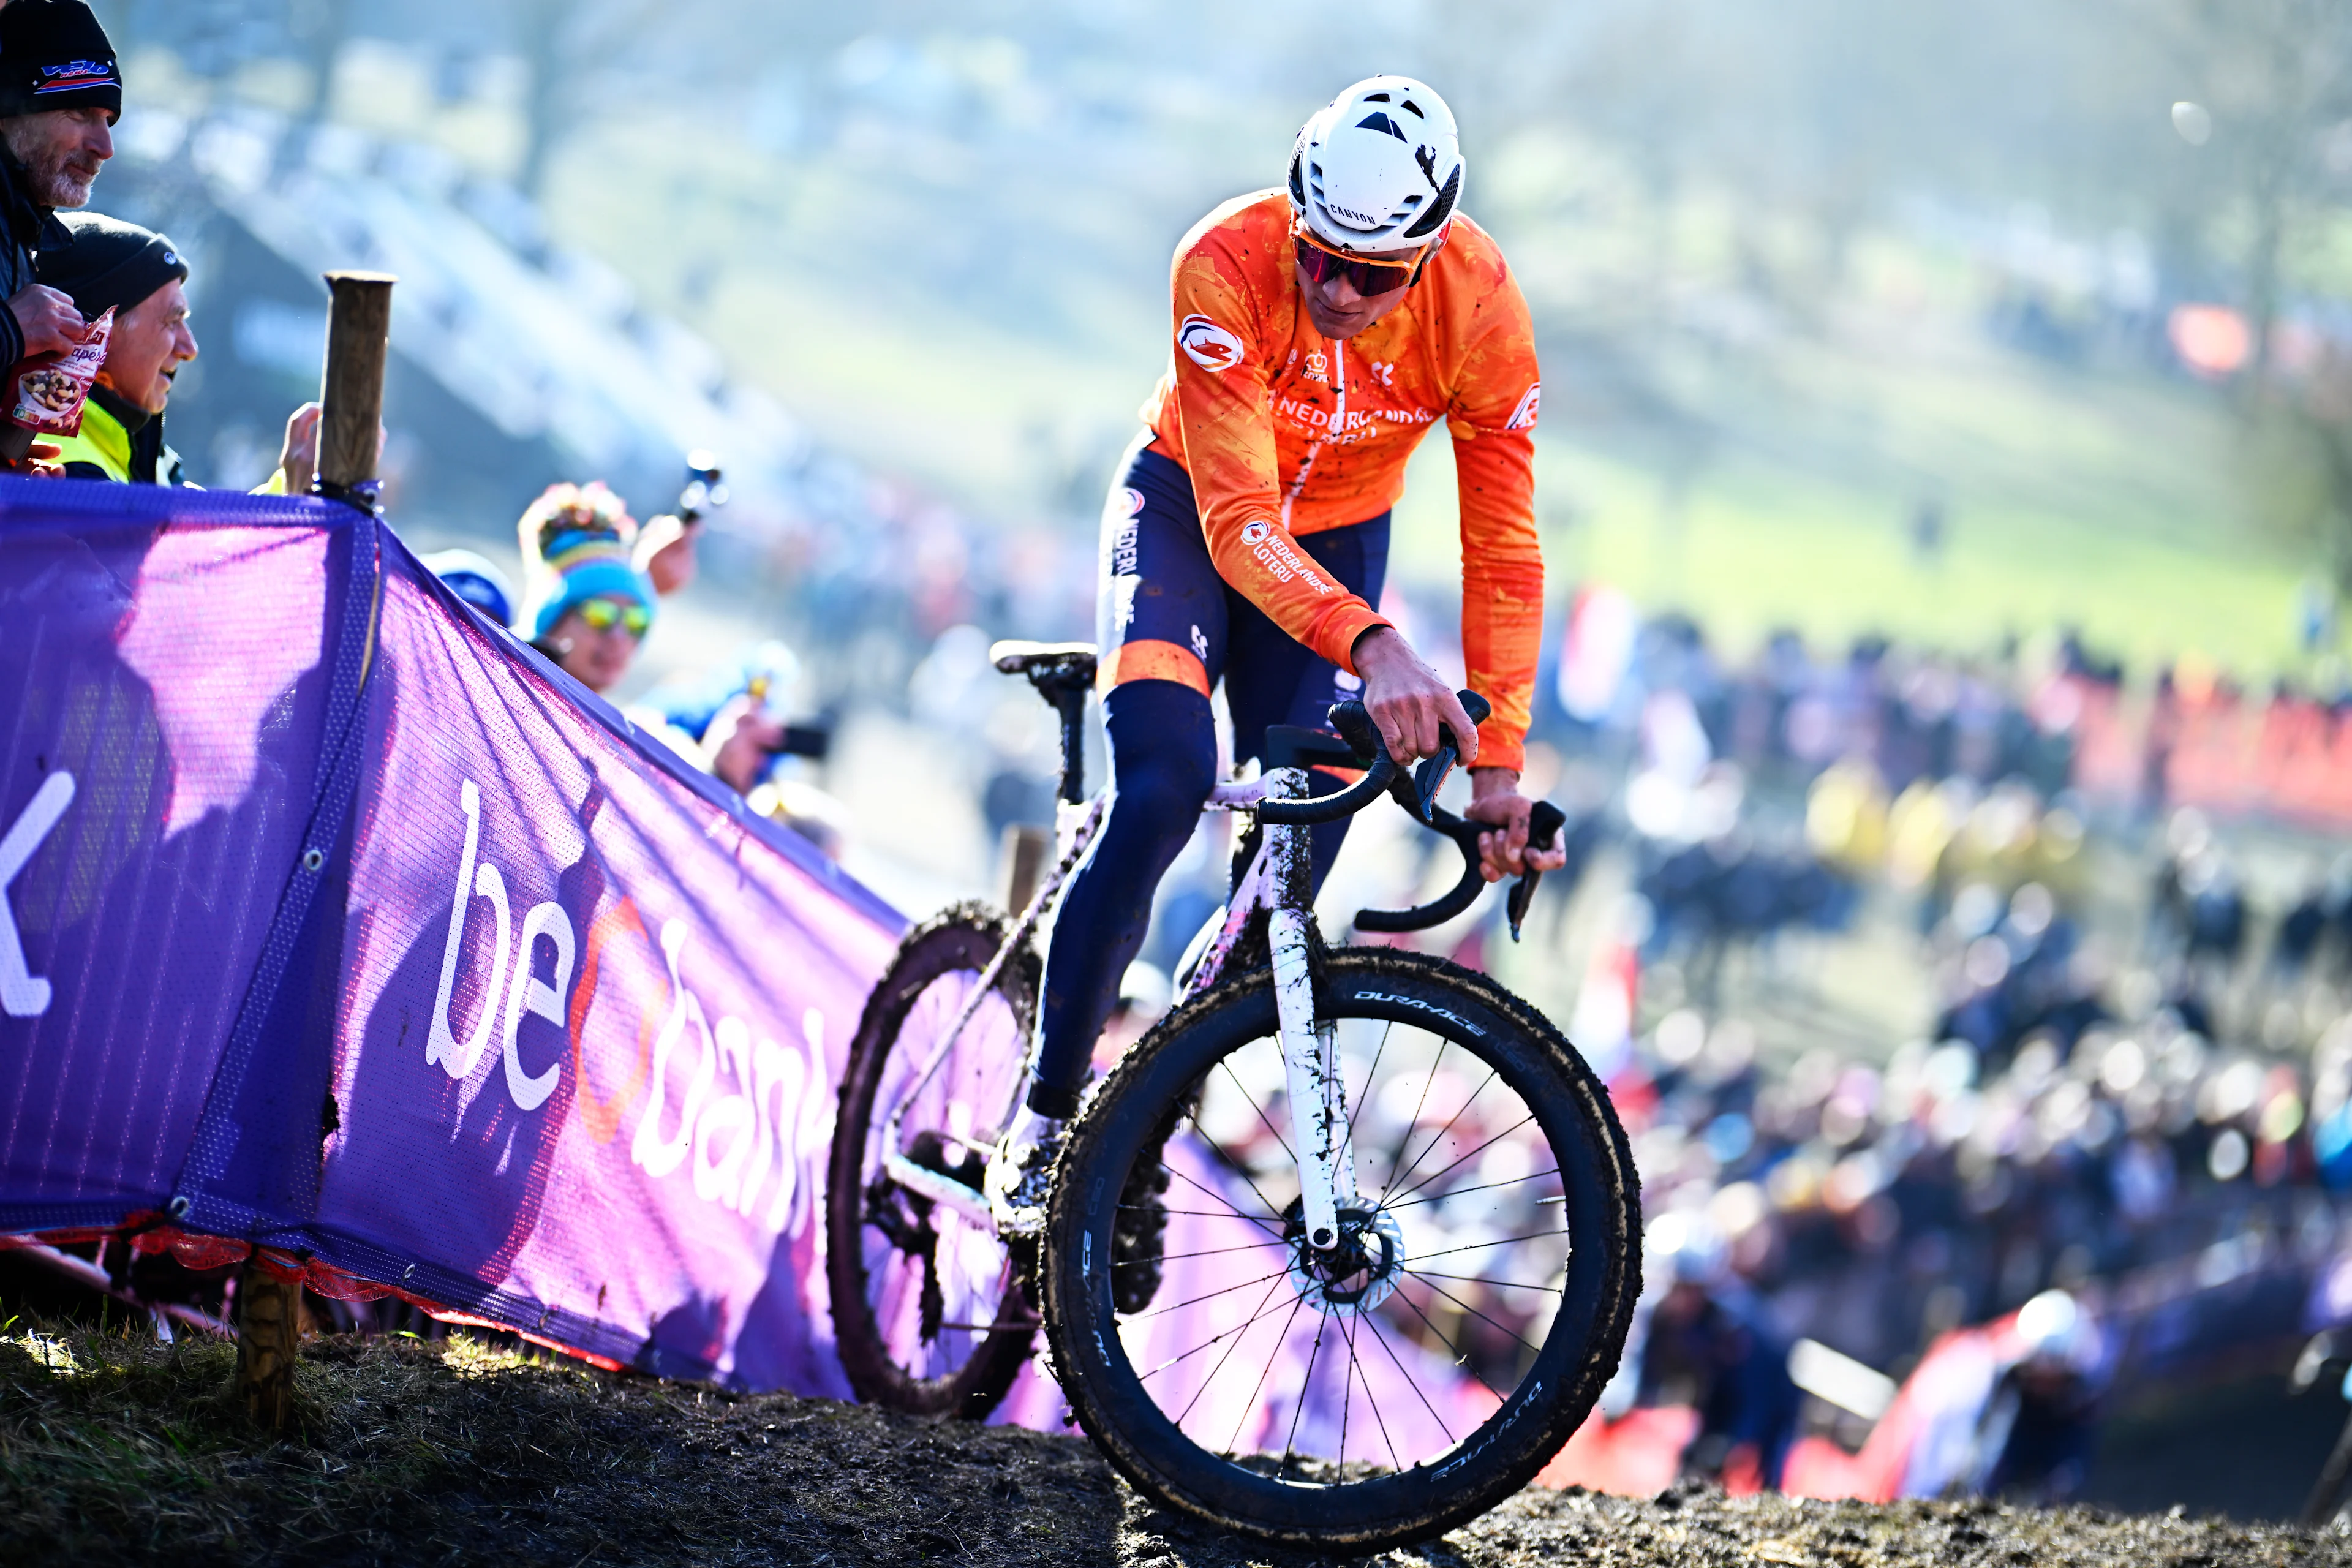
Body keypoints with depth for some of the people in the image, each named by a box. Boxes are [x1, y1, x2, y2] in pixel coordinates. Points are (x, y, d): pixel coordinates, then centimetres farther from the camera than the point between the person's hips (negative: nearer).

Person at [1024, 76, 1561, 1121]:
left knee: (1299, 844, -6)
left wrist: (1495, 763, -27)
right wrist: (1369, 644, -56)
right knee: (1163, 786, -26)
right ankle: (1045, 1122, -17)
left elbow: (1502, 543, -21)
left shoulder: (1480, 304, -27)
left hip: (1339, 538, 3)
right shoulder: (1227, 264, -35)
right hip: (1188, 505, -3)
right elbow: (1237, 520, -40)